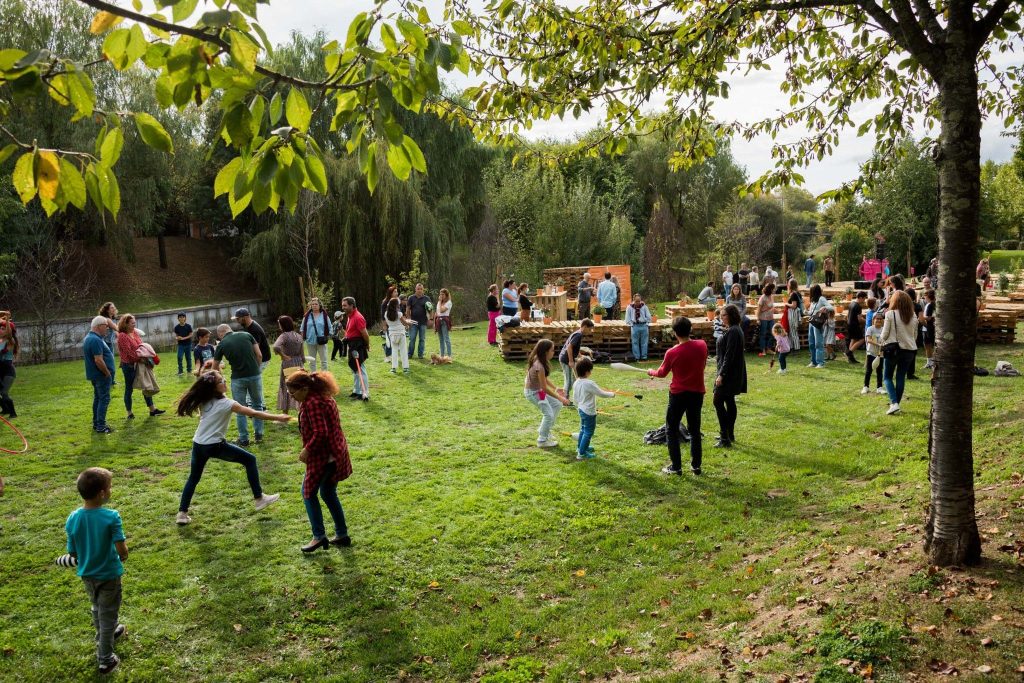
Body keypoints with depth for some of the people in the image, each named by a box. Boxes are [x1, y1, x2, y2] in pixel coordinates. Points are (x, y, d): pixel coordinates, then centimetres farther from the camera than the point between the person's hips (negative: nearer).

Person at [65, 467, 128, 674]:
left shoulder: (72, 519, -13)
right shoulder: (111, 517, -27)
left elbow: (73, 554, -5)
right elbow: (122, 551, -26)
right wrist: (123, 555, -3)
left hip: (86, 575, 5)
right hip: (109, 575, -5)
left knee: (98, 609, 28)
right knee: (107, 615, 12)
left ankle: (108, 634, 53)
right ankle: (105, 660, 23)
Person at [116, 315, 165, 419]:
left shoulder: (135, 332, 7)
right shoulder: (122, 336, -16)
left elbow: (141, 345, 9)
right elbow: (129, 352, -21)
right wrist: (140, 358, -18)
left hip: (139, 364, 8)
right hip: (129, 365, -8)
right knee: (129, 389, 3)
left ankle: (152, 409, 19)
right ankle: (129, 413, 14)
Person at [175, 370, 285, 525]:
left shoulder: (203, 400, 3)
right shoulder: (226, 404, -14)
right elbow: (254, 414, -16)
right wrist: (278, 418, -13)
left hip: (198, 445, 6)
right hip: (215, 446, -6)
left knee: (193, 478, 23)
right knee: (249, 460, 6)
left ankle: (182, 514, 18)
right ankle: (259, 498, 8)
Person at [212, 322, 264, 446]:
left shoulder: (222, 344, 2)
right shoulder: (246, 335, 4)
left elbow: (215, 367, 11)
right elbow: (259, 355, 1)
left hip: (238, 378, -2)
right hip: (255, 375, 2)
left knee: (240, 410, 12)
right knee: (257, 405, 19)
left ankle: (244, 439, 16)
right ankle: (259, 435, 21)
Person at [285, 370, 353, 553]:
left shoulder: (312, 403, -20)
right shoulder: (323, 396, 10)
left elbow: (320, 433, -26)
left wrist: (307, 450, -14)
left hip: (323, 456, -10)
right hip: (337, 454, 10)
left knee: (309, 492, 6)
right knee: (328, 494, 19)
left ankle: (319, 536, 8)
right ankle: (342, 535, 23)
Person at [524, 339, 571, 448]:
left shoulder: (540, 361, -3)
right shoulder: (539, 366, -31)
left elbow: (545, 378, 12)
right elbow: (545, 388, -27)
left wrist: (556, 389, 10)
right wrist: (560, 398, -20)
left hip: (539, 390, 10)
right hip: (533, 393, -10)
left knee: (557, 405, 15)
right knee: (549, 415, -5)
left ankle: (544, 430, 27)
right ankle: (542, 441, 12)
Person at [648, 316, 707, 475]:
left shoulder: (672, 353, -17)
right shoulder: (702, 345, -8)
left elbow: (662, 373, 0)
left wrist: (651, 372, 20)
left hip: (678, 394, -4)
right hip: (697, 393, 4)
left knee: (671, 430, 10)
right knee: (694, 430, 15)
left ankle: (676, 466, 10)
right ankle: (696, 465, 19)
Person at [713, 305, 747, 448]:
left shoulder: (733, 331, -19)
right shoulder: (736, 330, 12)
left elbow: (729, 355, -23)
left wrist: (721, 374, -22)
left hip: (729, 373, -10)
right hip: (733, 373, 10)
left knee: (718, 401, -8)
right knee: (729, 401, 14)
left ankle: (725, 438, -7)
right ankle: (730, 434, 22)